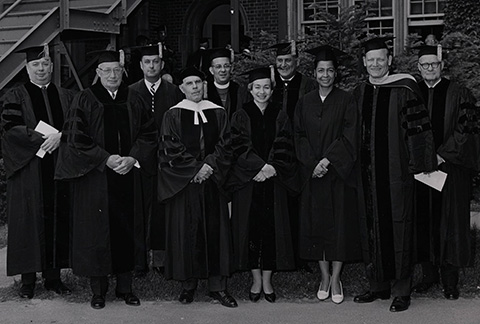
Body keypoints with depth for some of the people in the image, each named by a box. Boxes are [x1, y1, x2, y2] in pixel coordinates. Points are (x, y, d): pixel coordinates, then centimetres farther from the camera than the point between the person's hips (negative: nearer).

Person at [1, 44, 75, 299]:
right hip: (29, 171, -2)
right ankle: (28, 279, 6)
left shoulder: (65, 97, 14)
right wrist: (44, 138, -17)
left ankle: (53, 276, 11)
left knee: (57, 221, 3)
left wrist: (60, 136, -14)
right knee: (29, 221, -1)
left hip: (58, 172, 3)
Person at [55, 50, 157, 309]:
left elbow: (148, 133, 5)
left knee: (127, 230, 6)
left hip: (128, 177, 3)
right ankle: (98, 290, 12)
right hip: (95, 178, -3)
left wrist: (133, 158, -11)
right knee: (98, 232, 1)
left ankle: (125, 287, 17)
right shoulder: (85, 100, -2)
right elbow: (76, 138, -8)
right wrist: (106, 159, -16)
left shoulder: (134, 100, 7)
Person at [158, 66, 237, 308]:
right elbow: (170, 148, -5)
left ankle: (217, 285, 5)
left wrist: (210, 165, -11)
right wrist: (195, 168, -11)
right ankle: (188, 284, 8)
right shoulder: (173, 115, 2)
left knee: (215, 231, 1)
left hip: (212, 181, 2)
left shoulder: (217, 113, 9)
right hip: (183, 184, -2)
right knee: (186, 231, -1)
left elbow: (225, 145, 4)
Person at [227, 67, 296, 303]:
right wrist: (261, 166, -16)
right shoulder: (241, 116, 3)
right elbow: (239, 148, -6)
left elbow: (284, 149, 2)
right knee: (251, 228, 0)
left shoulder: (280, 117, 8)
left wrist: (272, 169, -14)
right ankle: (256, 281, 11)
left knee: (271, 228, 1)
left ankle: (267, 281, 10)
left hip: (273, 183, 1)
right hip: (247, 182, -1)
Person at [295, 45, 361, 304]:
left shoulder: (346, 101, -1)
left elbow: (349, 137, -8)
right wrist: (313, 164, -9)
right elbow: (299, 137, 5)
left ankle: (335, 278, 7)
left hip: (339, 173, -2)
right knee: (317, 223, 4)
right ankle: (324, 277, 15)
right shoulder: (305, 103, 8)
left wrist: (327, 160, -16)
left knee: (340, 223, -2)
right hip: (312, 173, 3)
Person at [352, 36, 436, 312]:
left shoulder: (403, 89, -5)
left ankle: (402, 291, 9)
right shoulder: (359, 93, 10)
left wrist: (419, 165, -12)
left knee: (398, 228, 0)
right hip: (367, 172, 5)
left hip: (396, 170, -5)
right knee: (372, 229, 10)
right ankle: (379, 286, 22)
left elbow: (418, 128, -8)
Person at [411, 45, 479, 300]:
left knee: (449, 221, 1)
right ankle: (429, 274, 15)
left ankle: (449, 280, 8)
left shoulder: (458, 94, 1)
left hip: (450, 166, -2)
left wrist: (442, 155, -13)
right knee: (423, 220, 5)